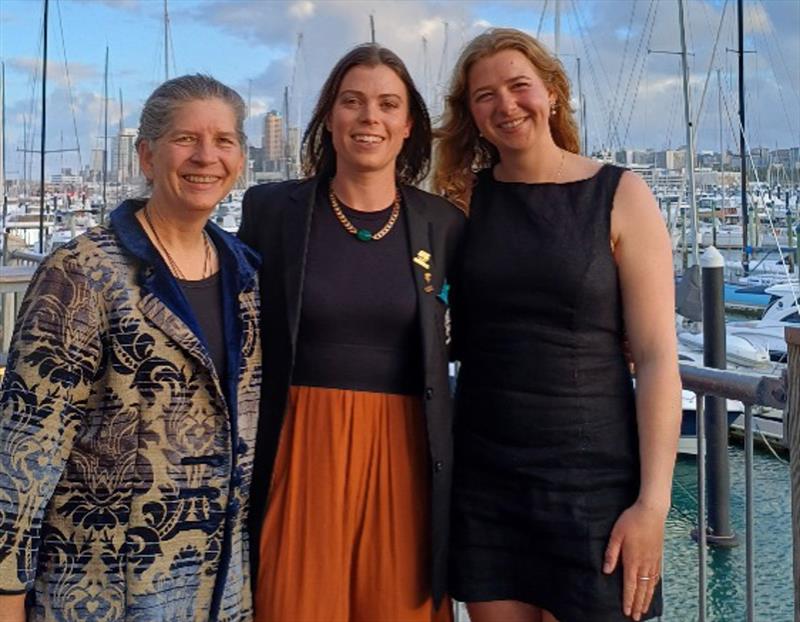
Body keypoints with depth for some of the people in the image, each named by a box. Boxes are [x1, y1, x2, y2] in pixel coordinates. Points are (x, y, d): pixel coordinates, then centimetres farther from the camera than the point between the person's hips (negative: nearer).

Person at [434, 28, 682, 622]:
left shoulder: (621, 196, -4)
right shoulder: (466, 198, 5)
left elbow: (658, 357, -8)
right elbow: (446, 334, 10)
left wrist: (653, 501, -13)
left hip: (592, 478, -3)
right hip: (483, 477, 3)